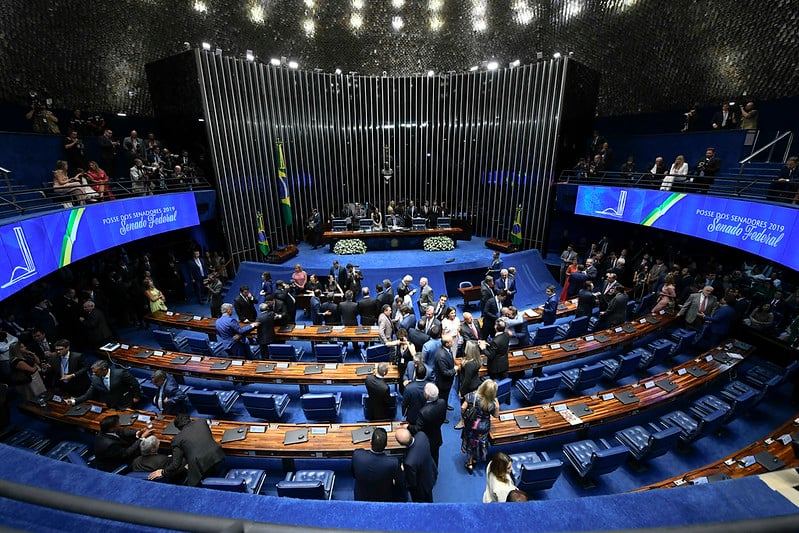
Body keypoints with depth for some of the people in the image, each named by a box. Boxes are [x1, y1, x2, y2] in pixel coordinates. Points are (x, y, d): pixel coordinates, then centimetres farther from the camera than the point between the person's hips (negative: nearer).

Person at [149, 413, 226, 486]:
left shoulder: (177, 439, 5)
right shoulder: (202, 422, 13)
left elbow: (176, 464, 7)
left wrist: (163, 472, 26)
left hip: (200, 468, -4)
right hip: (216, 457, 4)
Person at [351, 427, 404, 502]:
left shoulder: (357, 454, -29)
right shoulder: (393, 463, -36)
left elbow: (354, 475, -7)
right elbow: (400, 484, -15)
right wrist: (401, 470, 4)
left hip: (361, 499, 2)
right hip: (385, 501, -2)